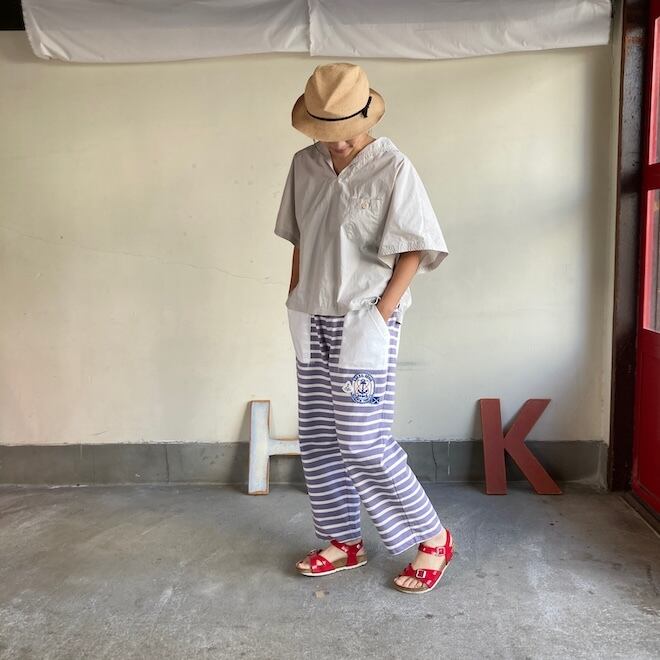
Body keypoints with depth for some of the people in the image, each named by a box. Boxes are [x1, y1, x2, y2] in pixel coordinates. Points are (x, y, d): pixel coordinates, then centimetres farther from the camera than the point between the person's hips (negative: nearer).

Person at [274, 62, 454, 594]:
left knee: (363, 442, -7)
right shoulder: (304, 165, 7)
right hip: (313, 321, 7)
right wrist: (296, 303, 10)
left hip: (364, 323, -6)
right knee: (317, 437, 10)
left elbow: (414, 251, -10)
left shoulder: (393, 169, -11)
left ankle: (433, 539, 12)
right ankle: (344, 541, 27)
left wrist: (379, 314, -15)